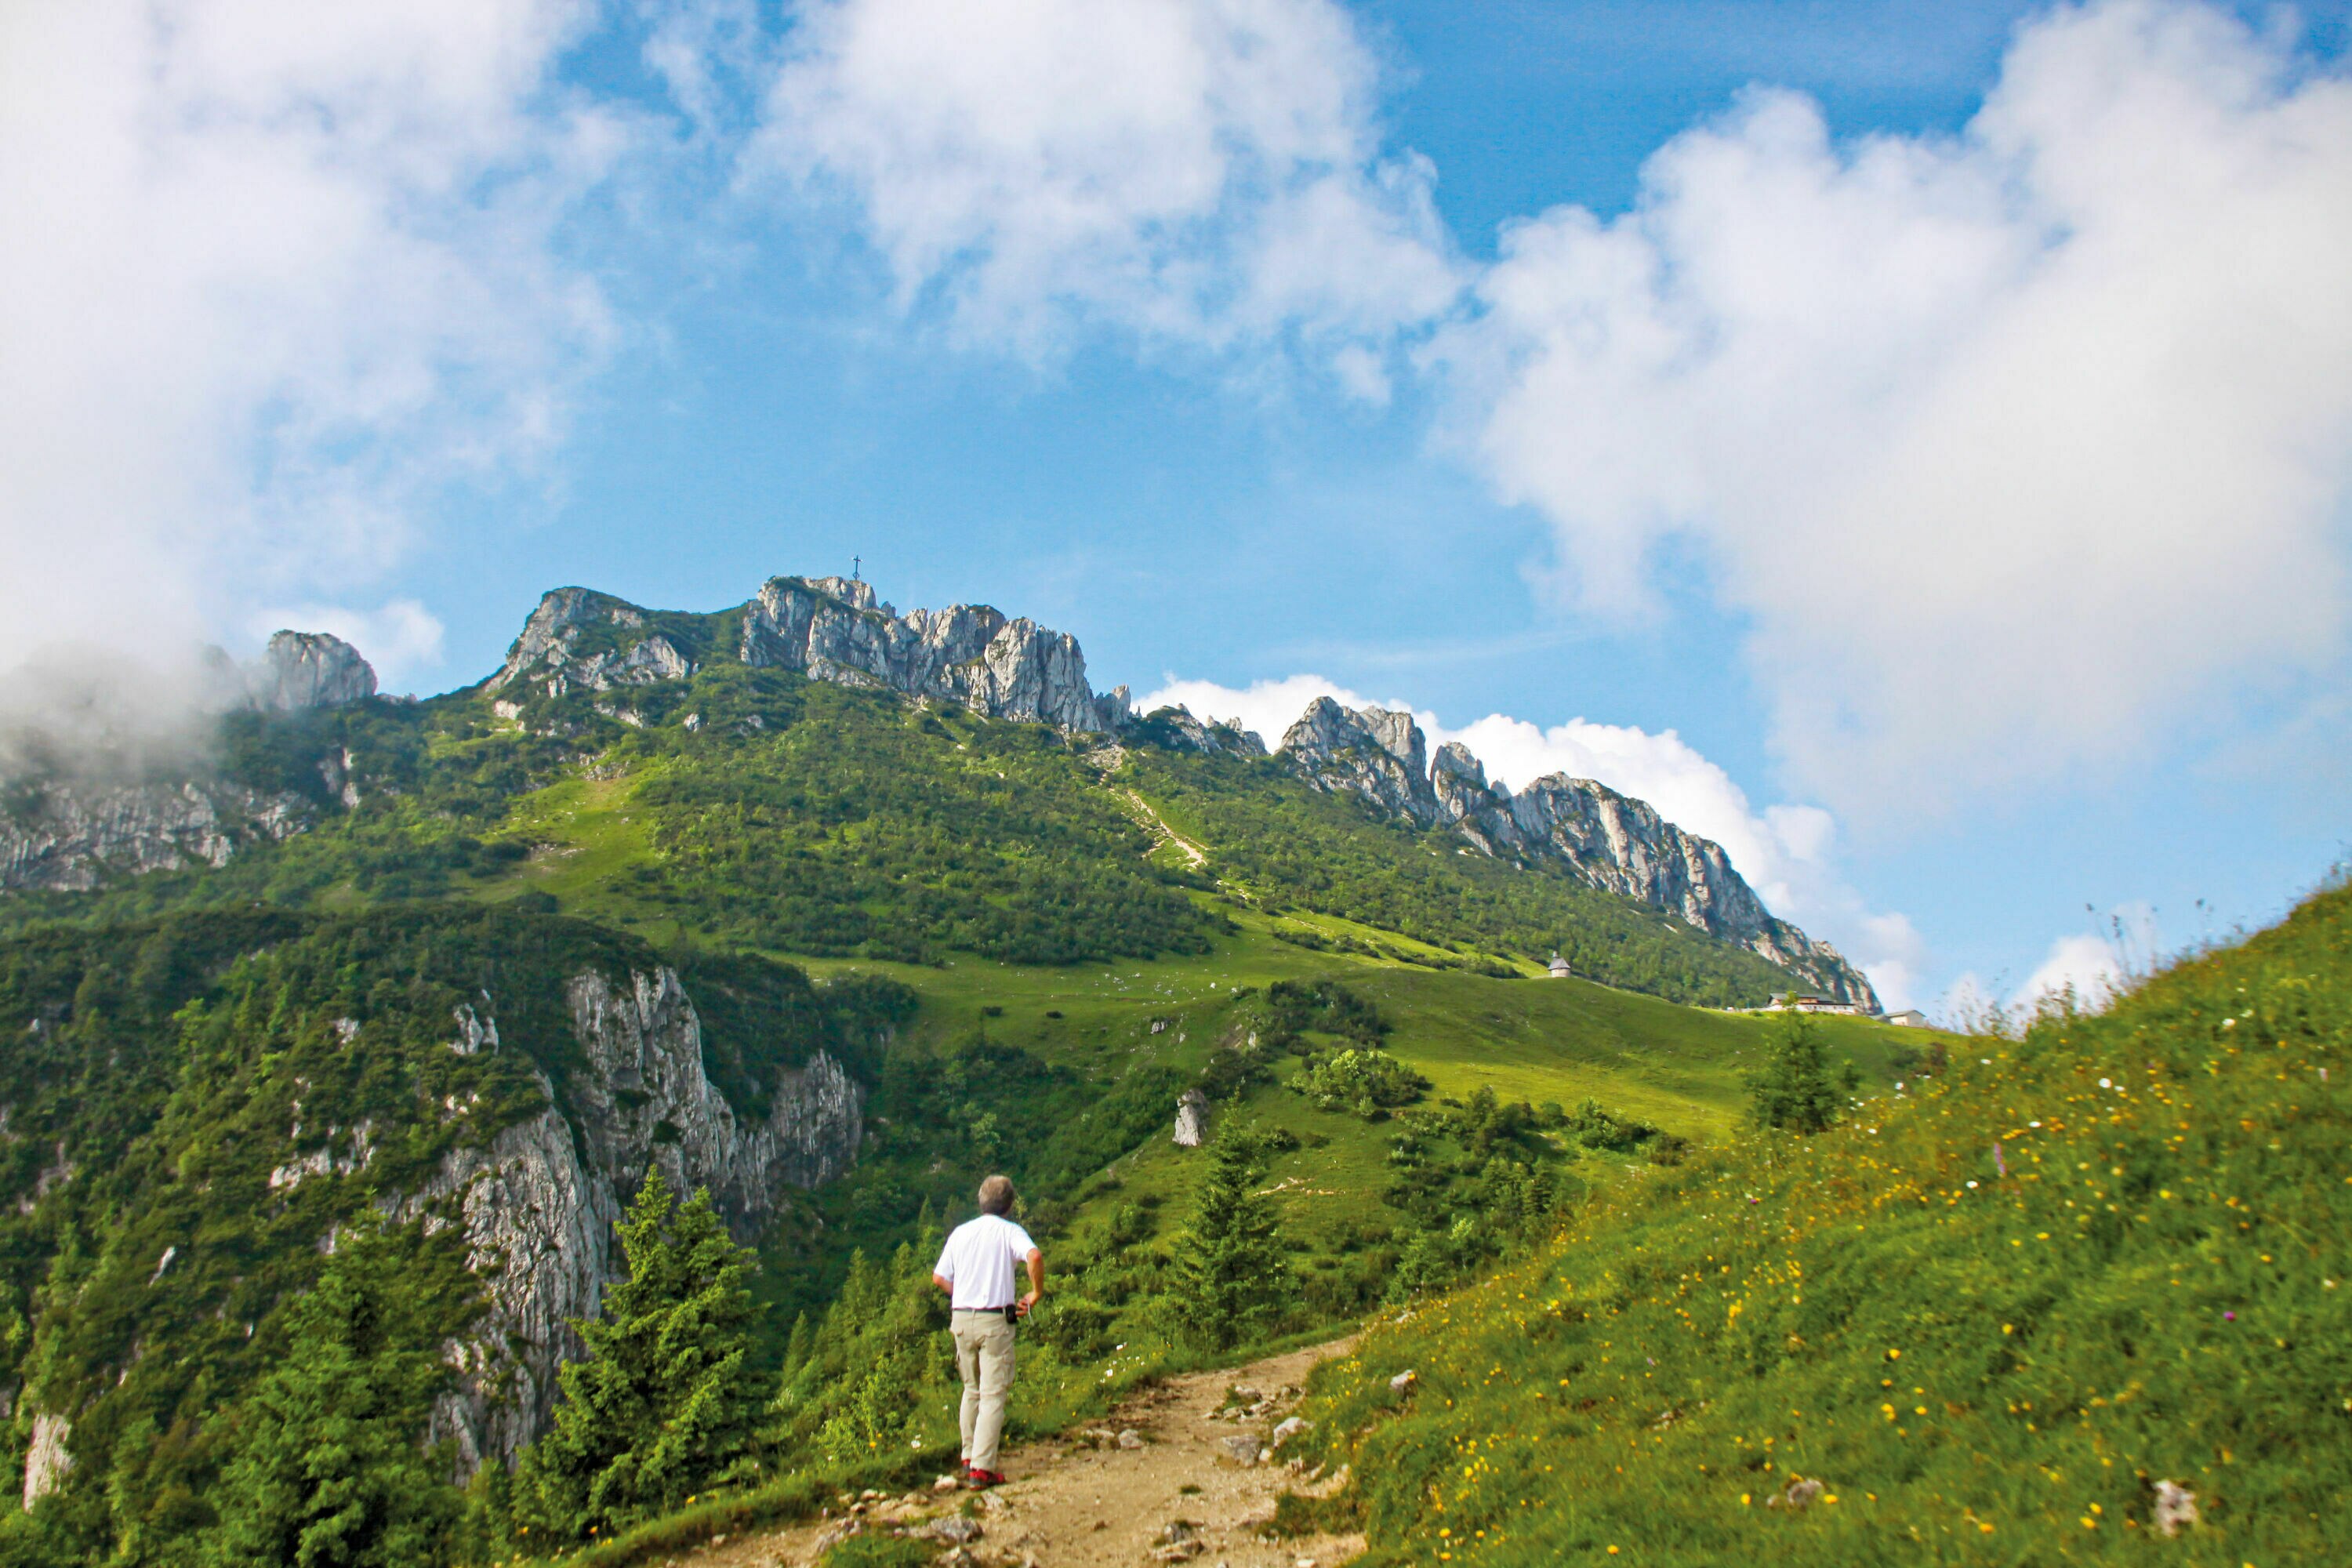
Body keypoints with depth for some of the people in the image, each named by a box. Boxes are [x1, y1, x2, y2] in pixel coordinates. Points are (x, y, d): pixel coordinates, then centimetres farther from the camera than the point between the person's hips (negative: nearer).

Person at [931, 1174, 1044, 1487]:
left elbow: (938, 1277, 11)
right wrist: (1036, 1293, -10)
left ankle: (969, 1458, 25)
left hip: (960, 1318, 5)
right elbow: (1034, 1256, -23)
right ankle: (982, 1468, -6)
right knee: (993, 1396, -2)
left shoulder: (960, 1232, 11)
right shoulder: (1009, 1232, -3)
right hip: (994, 1320, -5)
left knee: (972, 1390, 20)